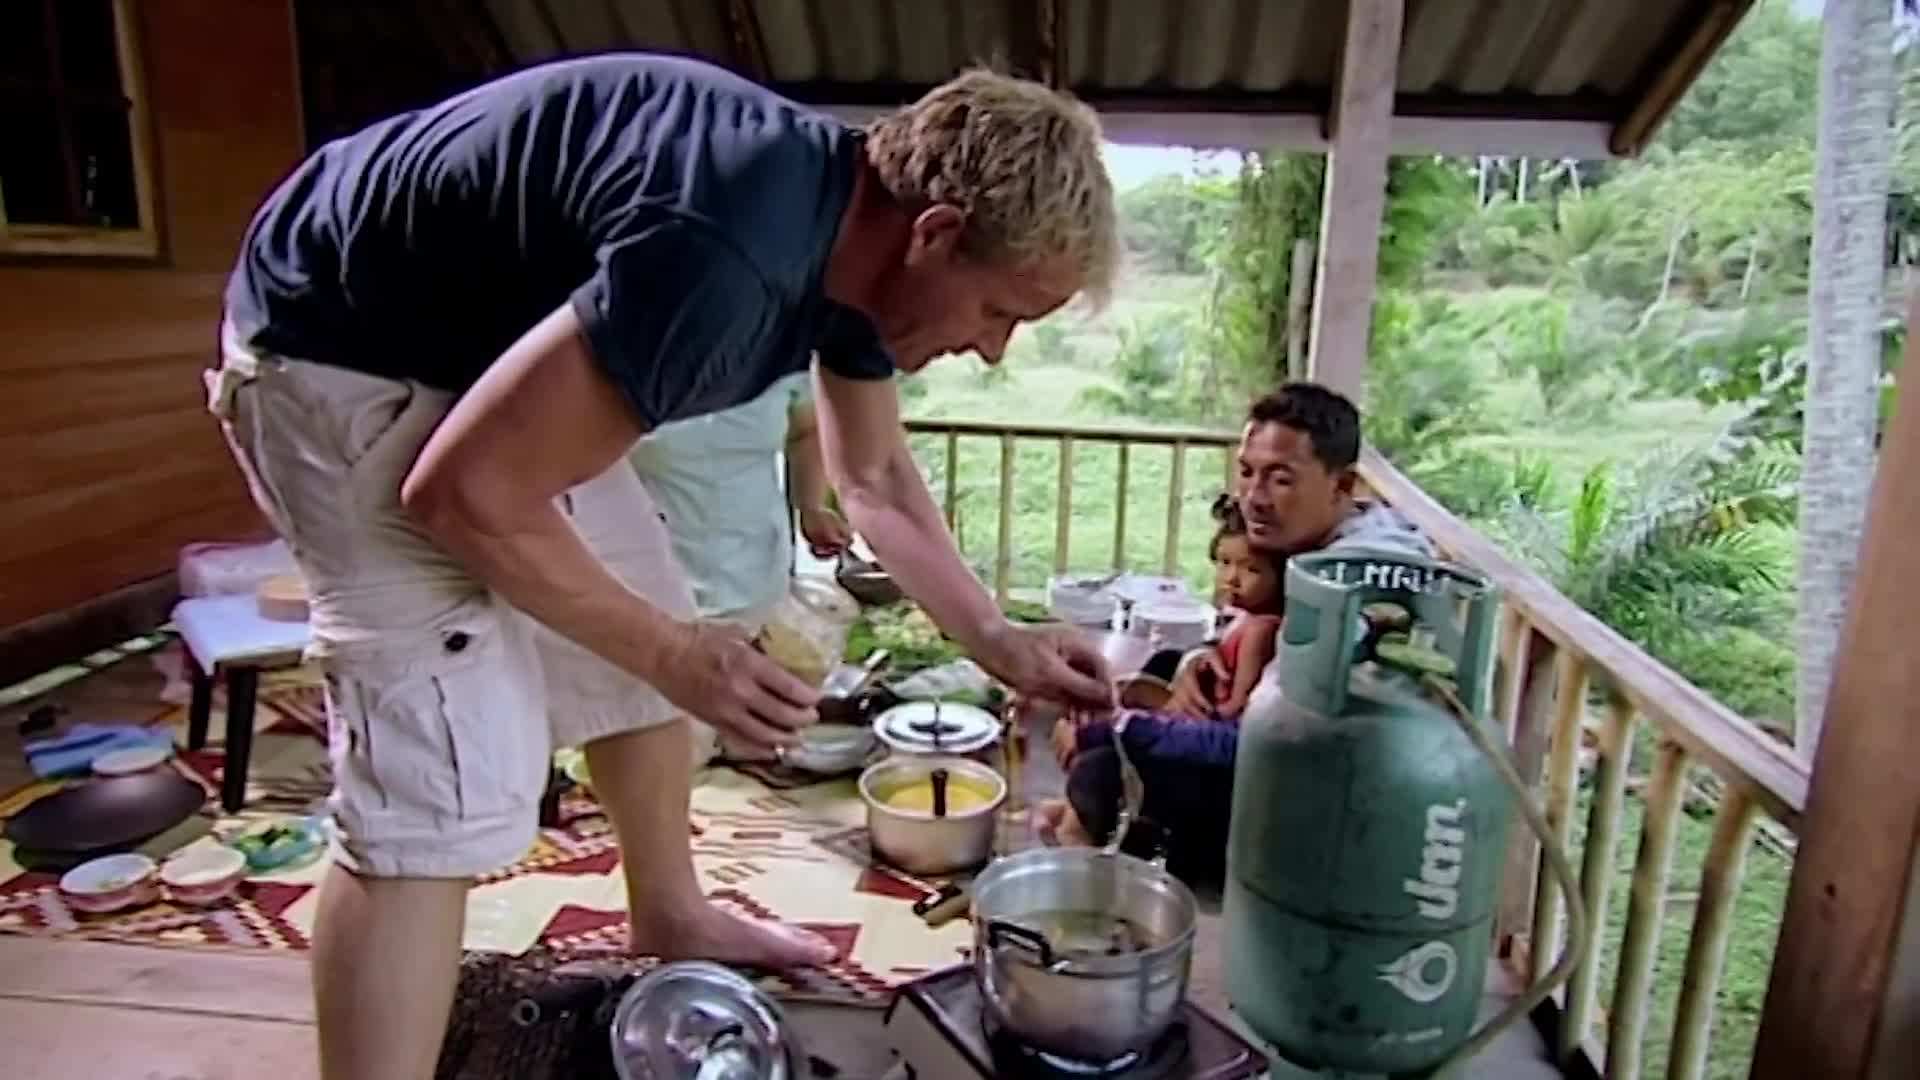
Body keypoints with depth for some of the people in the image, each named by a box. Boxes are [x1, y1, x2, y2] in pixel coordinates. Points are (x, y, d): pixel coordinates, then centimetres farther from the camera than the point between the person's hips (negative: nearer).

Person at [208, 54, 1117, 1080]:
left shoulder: (856, 225, -5)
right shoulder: (726, 257, -37)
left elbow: (876, 479, 8)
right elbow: (463, 494, -31)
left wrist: (994, 639, 4)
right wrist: (671, 654, -20)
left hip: (496, 345, 9)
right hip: (343, 351, -9)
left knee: (652, 634, 13)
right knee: (446, 776, -14)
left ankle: (671, 918, 34)